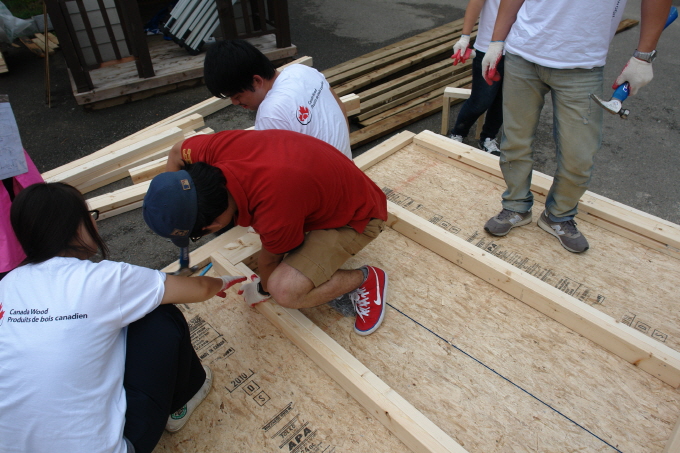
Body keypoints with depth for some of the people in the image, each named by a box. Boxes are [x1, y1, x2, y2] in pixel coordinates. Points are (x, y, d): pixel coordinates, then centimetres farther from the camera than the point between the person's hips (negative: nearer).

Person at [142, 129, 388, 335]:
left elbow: (269, 261, -15)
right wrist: (168, 200, 2)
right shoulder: (218, 147, -22)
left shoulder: (276, 217, -38)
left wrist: (263, 289, 6)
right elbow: (178, 151, 3)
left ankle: (366, 279, 0)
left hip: (356, 215, -7)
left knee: (286, 290, -25)